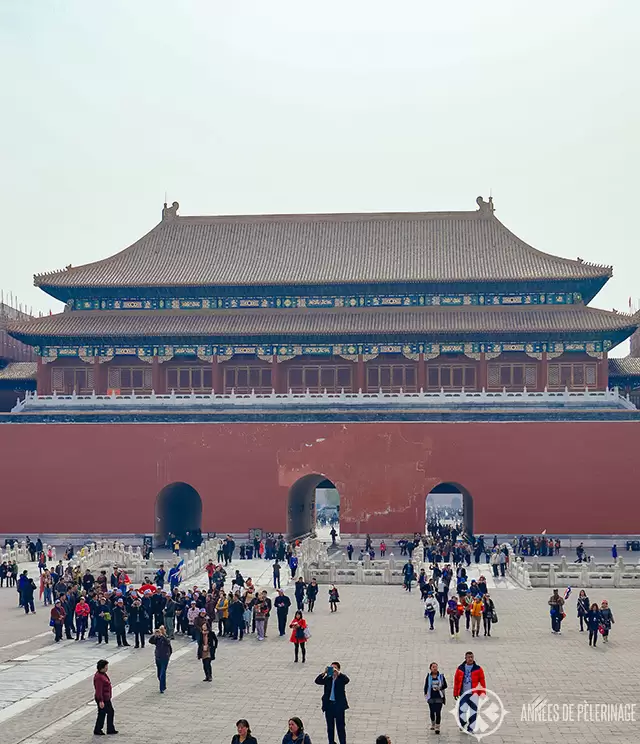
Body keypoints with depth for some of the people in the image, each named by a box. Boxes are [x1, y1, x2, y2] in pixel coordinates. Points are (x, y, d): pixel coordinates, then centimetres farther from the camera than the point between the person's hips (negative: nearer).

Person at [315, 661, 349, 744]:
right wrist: (324, 673, -21)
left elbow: (347, 680, -23)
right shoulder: (327, 679, 6)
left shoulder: (341, 678, -1)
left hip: (339, 706, -3)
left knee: (340, 727, -1)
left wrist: (338, 673, -32)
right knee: (330, 727, 12)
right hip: (329, 705, 3)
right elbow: (317, 681, -7)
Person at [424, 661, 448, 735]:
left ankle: (437, 727, -3)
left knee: (438, 712, -8)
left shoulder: (441, 676, 1)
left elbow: (445, 685, 6)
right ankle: (433, 724, 34)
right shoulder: (428, 677, 2)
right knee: (432, 712, 9)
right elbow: (426, 686, 8)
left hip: (439, 697, -1)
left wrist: (440, 688, -10)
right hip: (431, 697, 1)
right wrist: (425, 694, 3)